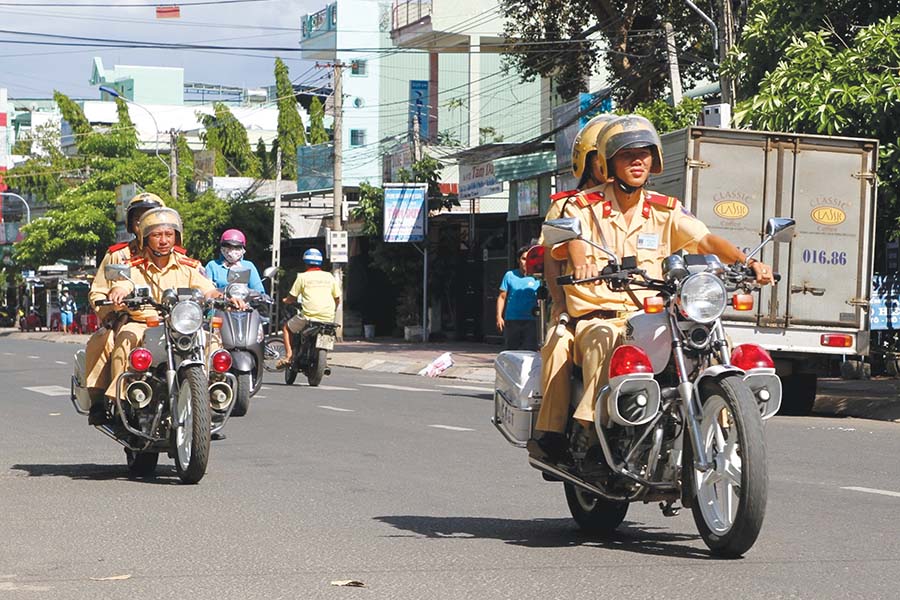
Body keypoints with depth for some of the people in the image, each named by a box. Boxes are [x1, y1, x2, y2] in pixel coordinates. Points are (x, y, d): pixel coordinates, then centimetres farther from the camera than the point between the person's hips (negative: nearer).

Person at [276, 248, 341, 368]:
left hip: (308, 316, -3)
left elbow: (291, 298, 4)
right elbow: (337, 299, 12)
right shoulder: (329, 276, 10)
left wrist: (285, 300, 26)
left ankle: (289, 356, 5)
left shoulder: (302, 277, 1)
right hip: (328, 318, 3)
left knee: (287, 327, 21)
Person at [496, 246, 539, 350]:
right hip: (511, 321, 1)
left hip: (530, 322, -1)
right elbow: (502, 297, 9)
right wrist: (499, 316, 2)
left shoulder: (536, 278, 3)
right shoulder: (510, 275, 5)